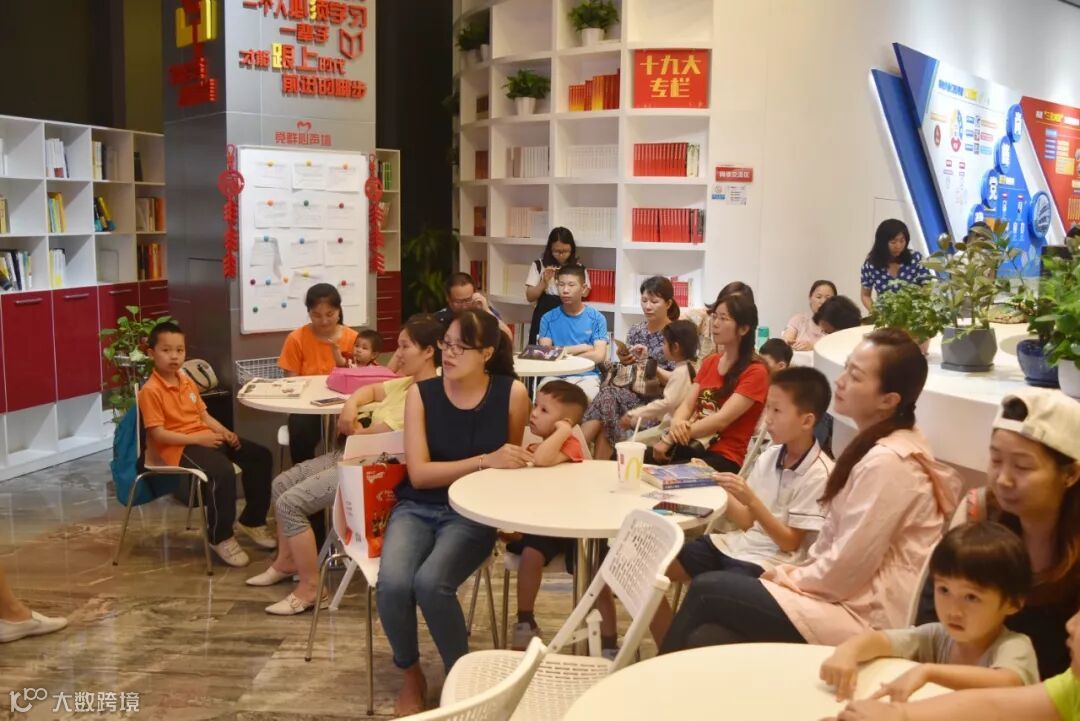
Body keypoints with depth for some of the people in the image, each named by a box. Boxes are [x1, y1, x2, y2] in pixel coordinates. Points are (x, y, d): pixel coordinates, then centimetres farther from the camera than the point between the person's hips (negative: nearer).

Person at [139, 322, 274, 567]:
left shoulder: (187, 381, 13)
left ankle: (252, 520, 14)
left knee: (260, 456, 1)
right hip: (178, 447, -9)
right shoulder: (151, 390, -13)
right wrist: (198, 439, -21)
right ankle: (220, 537, -15)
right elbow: (158, 434, -17)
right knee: (223, 472, -34)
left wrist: (224, 432, -2)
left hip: (204, 437, 9)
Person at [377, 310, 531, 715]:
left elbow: (514, 461, 8)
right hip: (416, 508, 2)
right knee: (393, 584, -26)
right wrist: (485, 461, -23)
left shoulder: (512, 394, -8)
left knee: (430, 583, -29)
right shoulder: (421, 393, -5)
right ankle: (411, 676, 6)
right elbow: (418, 473, -12)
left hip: (473, 513, -1)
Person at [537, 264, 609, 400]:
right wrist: (580, 348, -3)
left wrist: (564, 352, -3)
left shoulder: (596, 318, 5)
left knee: (585, 398, -33)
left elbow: (599, 355, -4)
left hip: (586, 375, 0)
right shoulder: (548, 318, 8)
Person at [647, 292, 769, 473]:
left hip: (724, 456, -6)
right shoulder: (709, 362, 16)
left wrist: (670, 438, -20)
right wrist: (676, 424, -18)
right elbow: (687, 405, 7)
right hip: (692, 444, 6)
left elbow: (722, 419, -18)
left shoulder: (755, 372, -8)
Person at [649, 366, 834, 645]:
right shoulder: (770, 455, 6)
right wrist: (714, 486, -5)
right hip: (738, 543, 7)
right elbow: (747, 521, 7)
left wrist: (751, 500, -23)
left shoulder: (818, 475, -14)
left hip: (769, 561, -7)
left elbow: (790, 543, -13)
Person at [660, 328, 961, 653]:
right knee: (706, 639, -6)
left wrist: (790, 577, -4)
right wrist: (796, 573, 4)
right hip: (852, 596, 9)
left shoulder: (887, 462, -21)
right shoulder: (877, 447, 11)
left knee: (706, 591, -6)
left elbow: (846, 567, -20)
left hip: (862, 615, -9)